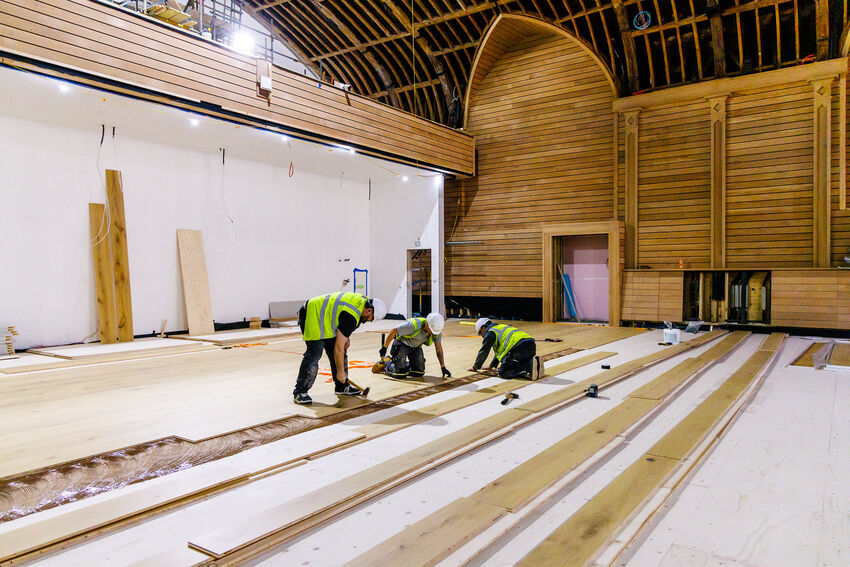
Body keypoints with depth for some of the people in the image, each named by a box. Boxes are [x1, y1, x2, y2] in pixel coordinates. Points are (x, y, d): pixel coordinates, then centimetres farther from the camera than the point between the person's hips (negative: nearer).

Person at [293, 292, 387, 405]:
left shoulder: (363, 300, -3)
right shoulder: (350, 317, -31)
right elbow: (338, 348, -27)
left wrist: (345, 337, 5)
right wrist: (340, 371, -18)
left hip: (325, 316, 11)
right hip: (311, 316, -11)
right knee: (314, 354, -18)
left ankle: (342, 387, 17)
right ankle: (300, 391, -9)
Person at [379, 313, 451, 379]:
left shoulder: (437, 330, -18)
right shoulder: (414, 325, -34)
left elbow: (439, 349, -8)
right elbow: (393, 332, -25)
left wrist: (443, 368, -13)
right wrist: (384, 348, -20)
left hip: (416, 346, 5)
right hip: (402, 344, -5)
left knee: (419, 373, -7)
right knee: (401, 374, -17)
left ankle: (405, 365, 21)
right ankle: (386, 364, 11)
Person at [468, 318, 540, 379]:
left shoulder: (490, 333, 9)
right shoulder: (501, 327, 36)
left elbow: (483, 353, 10)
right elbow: (499, 351, 43)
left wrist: (475, 367, 25)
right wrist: (492, 366, 49)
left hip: (519, 347, -9)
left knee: (502, 372, -3)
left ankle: (529, 367, -20)